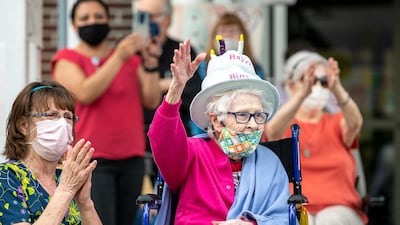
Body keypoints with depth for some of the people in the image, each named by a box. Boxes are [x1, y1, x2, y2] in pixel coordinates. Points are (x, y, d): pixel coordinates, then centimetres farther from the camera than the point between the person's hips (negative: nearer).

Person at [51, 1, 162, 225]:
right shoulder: (67, 59, 4)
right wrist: (119, 58, -18)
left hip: (131, 158, 4)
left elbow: (151, 101, 6)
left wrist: (150, 64, -9)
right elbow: (85, 94, -14)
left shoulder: (131, 57, 15)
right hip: (91, 158, -4)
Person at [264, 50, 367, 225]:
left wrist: (337, 90, -31)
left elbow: (355, 123, -9)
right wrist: (303, 93, -31)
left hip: (339, 211, 1)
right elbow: (274, 132, -14)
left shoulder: (336, 124, 16)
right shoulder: (282, 126, 13)